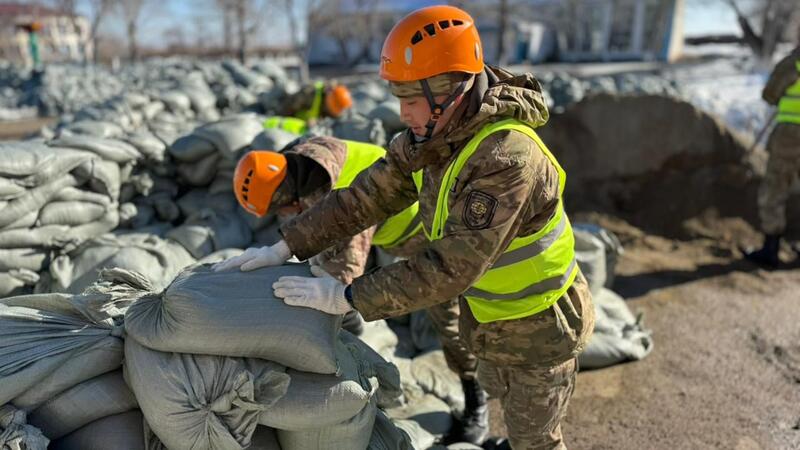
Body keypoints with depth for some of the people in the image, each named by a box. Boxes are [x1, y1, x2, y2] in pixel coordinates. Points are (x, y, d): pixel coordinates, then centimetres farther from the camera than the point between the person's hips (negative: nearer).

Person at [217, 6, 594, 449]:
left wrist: (348, 298, -33)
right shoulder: (433, 137, -10)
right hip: (495, 318, 8)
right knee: (502, 395, 32)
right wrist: (286, 247, -10)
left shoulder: (506, 159, -37)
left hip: (539, 325, -7)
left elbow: (451, 267, -38)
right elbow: (367, 194, -7)